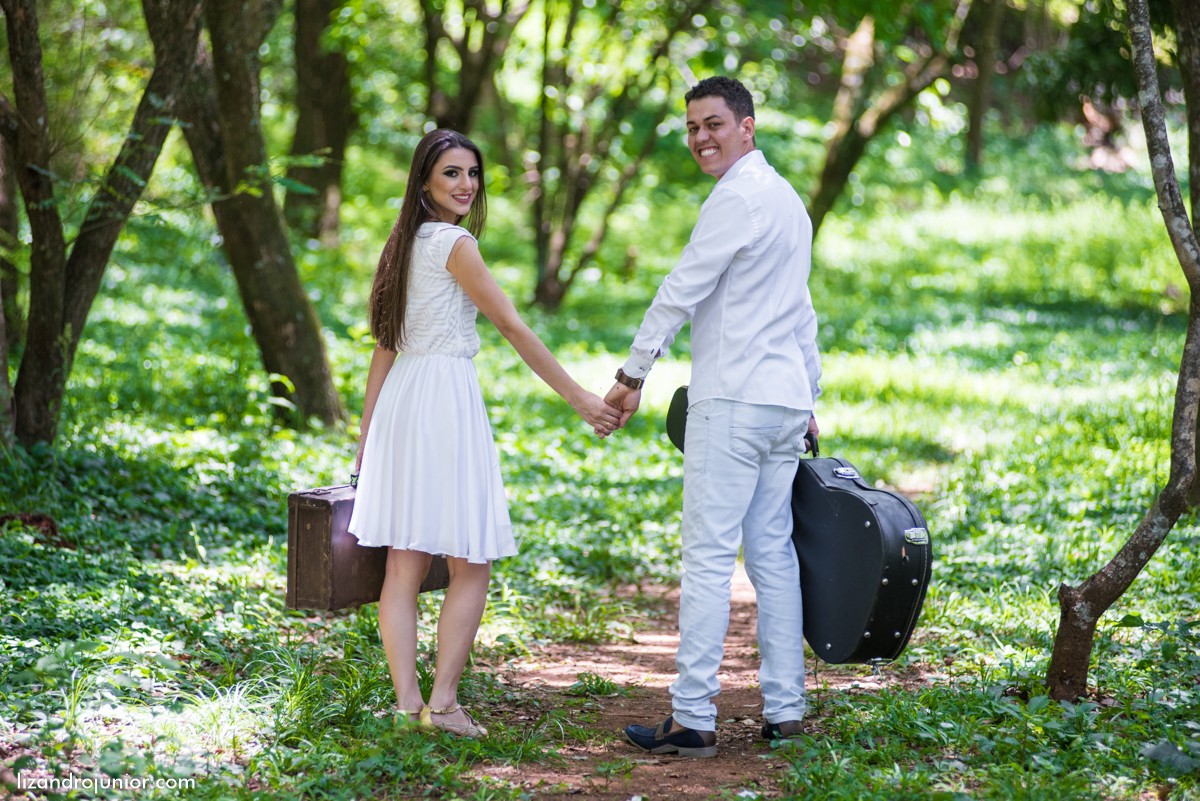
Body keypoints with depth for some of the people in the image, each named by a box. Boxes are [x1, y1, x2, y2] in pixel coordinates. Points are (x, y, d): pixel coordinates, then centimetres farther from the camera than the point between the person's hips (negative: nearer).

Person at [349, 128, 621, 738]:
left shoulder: (406, 244, 16)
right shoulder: (454, 243, -8)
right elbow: (514, 328, -11)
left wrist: (367, 433, 21)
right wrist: (580, 398, -10)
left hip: (401, 401, 8)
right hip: (446, 398, -8)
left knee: (405, 564, 5)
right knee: (470, 564, -2)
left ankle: (407, 703, 4)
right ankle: (442, 701, -5)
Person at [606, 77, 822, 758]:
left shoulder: (738, 197, -10)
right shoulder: (788, 198, 21)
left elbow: (683, 289, -12)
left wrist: (634, 374, -8)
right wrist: (810, 400, 27)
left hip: (734, 400, -10)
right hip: (787, 398, 10)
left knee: (710, 556, -9)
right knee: (773, 553, 10)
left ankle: (694, 719, -10)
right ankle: (786, 712, 10)